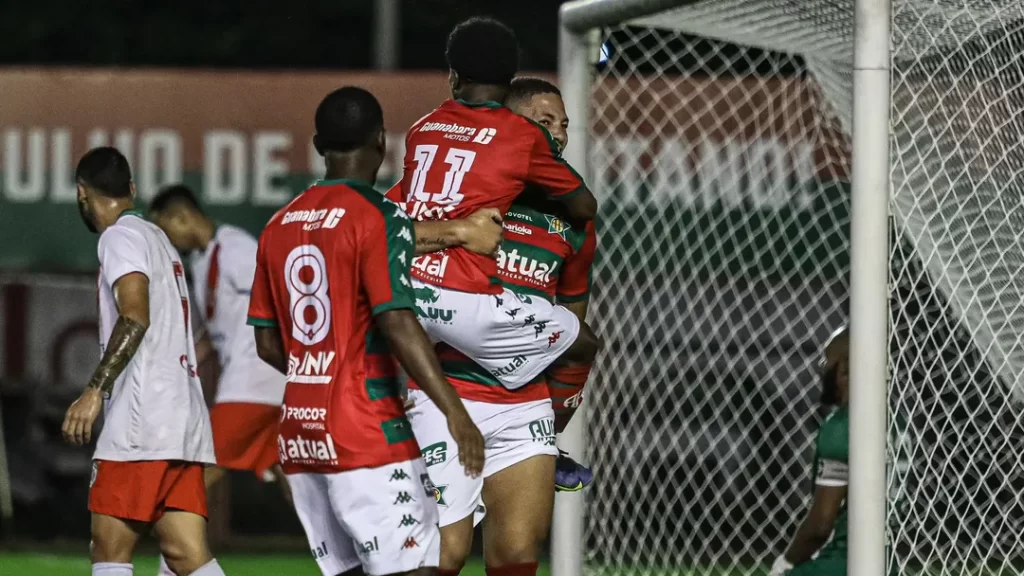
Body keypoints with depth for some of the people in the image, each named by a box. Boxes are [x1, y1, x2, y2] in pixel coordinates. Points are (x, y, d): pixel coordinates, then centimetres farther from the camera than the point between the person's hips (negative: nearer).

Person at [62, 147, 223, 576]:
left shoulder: (120, 238, -5)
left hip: (142, 420, -9)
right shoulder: (159, 239, 24)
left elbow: (135, 318, -19)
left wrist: (95, 391, -23)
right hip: (184, 420, 9)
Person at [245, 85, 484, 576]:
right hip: (366, 433, -7)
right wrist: (455, 412, -19)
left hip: (299, 430, 7)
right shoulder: (378, 217, -9)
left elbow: (267, 343, 15)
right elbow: (398, 324, -18)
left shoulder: (280, 225, 12)